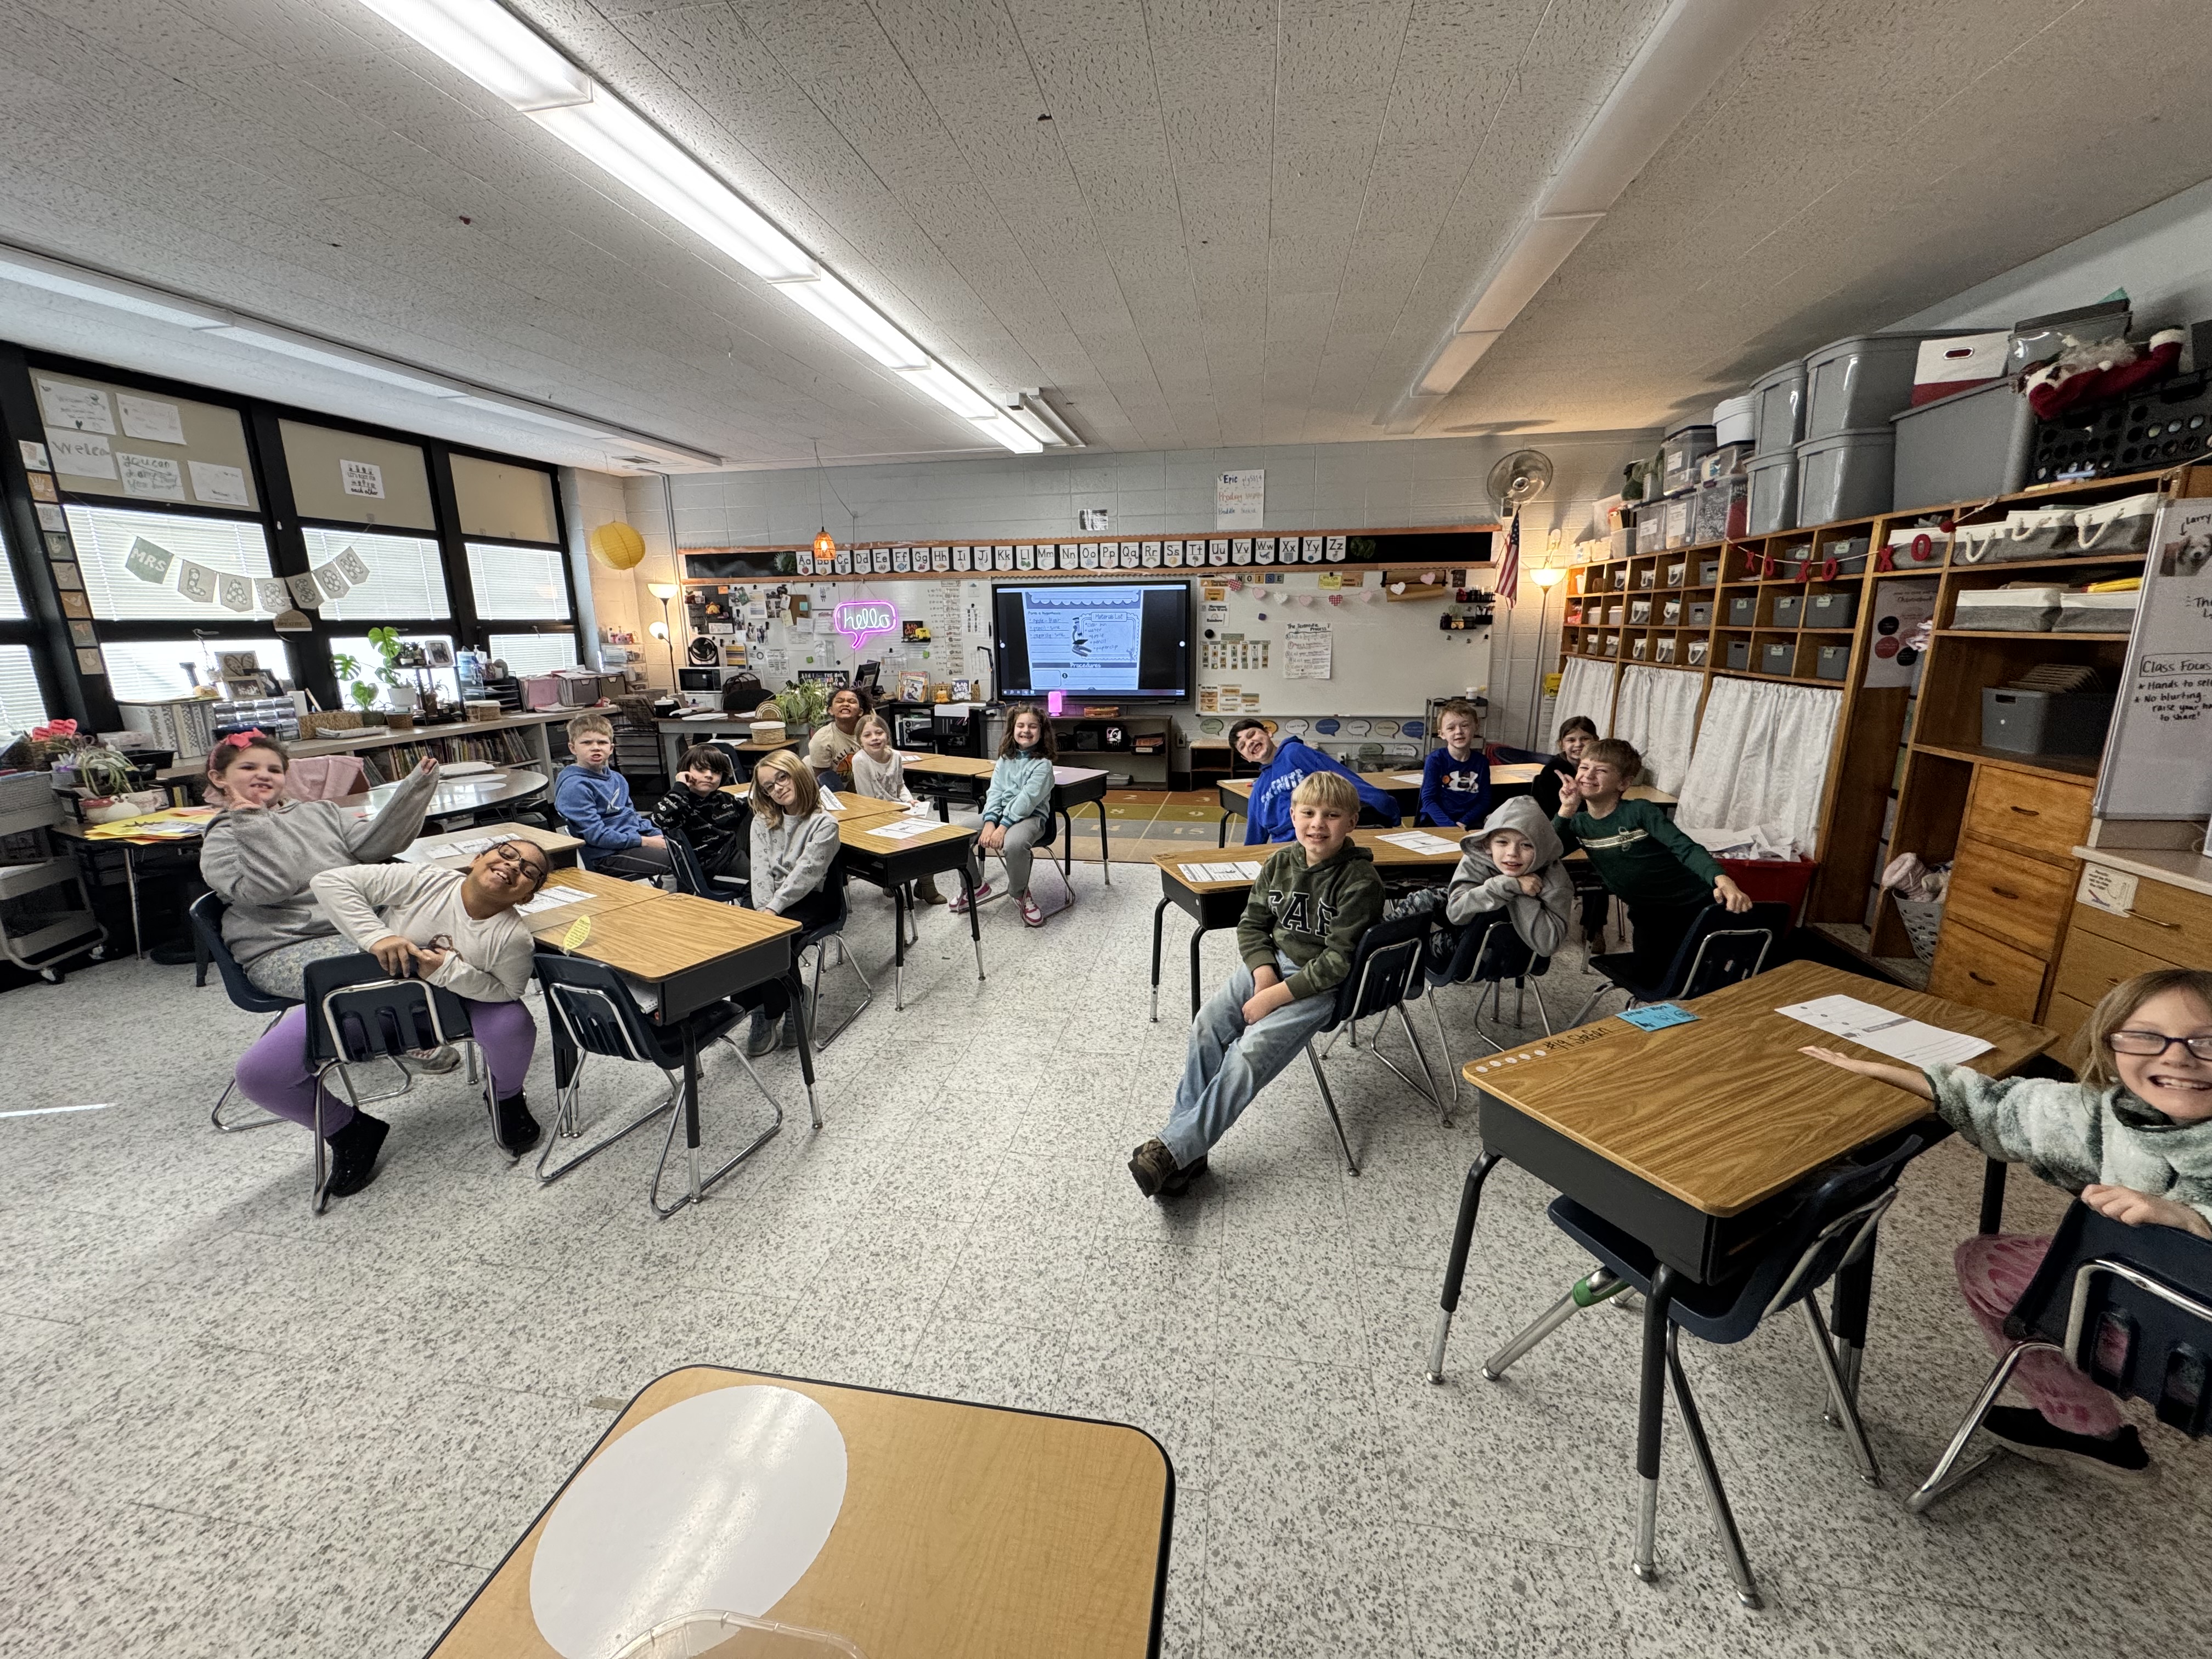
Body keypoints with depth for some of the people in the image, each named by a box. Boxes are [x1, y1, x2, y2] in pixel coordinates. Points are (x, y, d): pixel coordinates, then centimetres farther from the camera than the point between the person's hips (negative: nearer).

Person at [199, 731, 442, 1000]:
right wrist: (252, 824, -10)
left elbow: (372, 844, 3)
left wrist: (415, 788, -8)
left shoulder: (321, 811, 22)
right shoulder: (221, 839, 9)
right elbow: (266, 890, -10)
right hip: (286, 949, -4)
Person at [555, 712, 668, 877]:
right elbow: (597, 835, -17)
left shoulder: (616, 778, 13)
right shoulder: (574, 787, -13)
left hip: (636, 836, 9)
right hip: (606, 855, -9)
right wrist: (646, 842, -17)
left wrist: (658, 836, 4)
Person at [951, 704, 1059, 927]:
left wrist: (1003, 827, -24)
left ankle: (1021, 893, -9)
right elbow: (994, 792, 5)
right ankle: (976, 886, 8)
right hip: (1000, 815, 6)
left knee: (1013, 844, -40)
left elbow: (1027, 799, -16)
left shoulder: (1043, 764, -5)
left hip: (1030, 817, -6)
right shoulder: (1005, 760, 14)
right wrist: (989, 822, -13)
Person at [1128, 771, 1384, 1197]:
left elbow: (1338, 960, -17)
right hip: (1271, 964, 6)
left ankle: (1174, 1148, -16)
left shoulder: (1359, 881, -15)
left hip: (1322, 983, -5)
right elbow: (1252, 924, 10)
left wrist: (1276, 996, -19)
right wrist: (1263, 971, -9)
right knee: (1208, 1025, -17)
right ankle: (1186, 1151, -11)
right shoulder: (1279, 864, 2)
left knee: (1250, 1054, -23)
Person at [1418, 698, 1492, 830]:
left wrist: (1463, 823, -10)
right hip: (1436, 821, -2)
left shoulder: (1481, 761, 5)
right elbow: (1428, 799, -9)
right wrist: (1450, 827, -22)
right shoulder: (1435, 760, -5)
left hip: (1468, 822, 2)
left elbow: (1485, 800, 7)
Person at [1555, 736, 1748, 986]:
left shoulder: (1639, 811, -14)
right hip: (1648, 914, 4)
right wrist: (1566, 810, -20)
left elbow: (1686, 848, -24)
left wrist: (1723, 881, -42)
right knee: (1645, 976, -1)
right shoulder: (1579, 823, 0)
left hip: (1694, 903, -4)